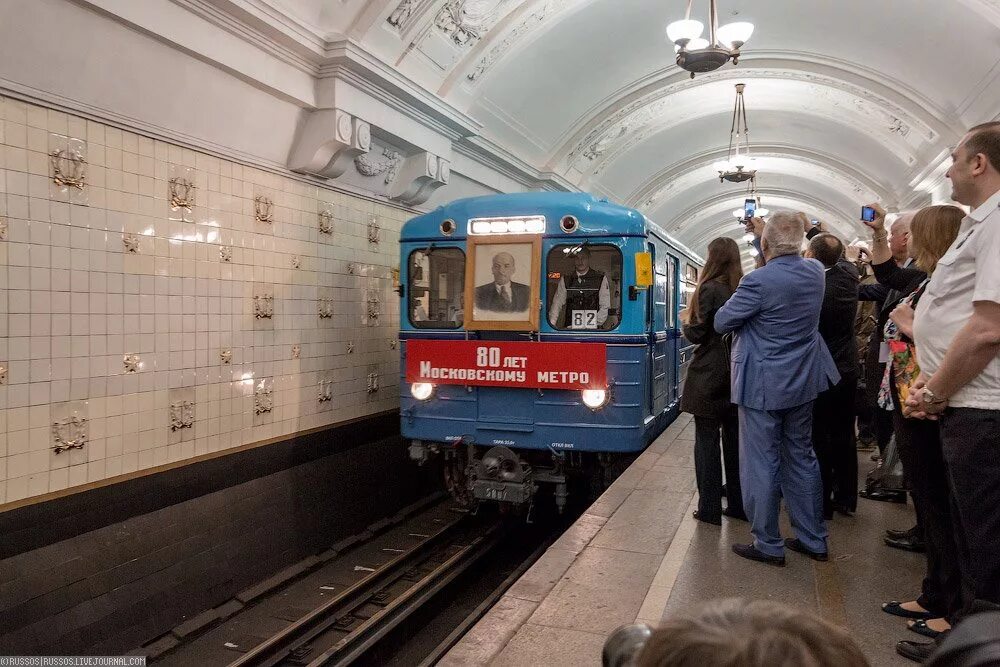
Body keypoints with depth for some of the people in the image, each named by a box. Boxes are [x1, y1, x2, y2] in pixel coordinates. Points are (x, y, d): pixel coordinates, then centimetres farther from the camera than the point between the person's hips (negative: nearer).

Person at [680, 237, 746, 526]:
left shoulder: (710, 289, -14)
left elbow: (697, 335, -12)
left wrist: (687, 320, 8)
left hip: (709, 377, -6)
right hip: (737, 374, 6)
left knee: (707, 440, 1)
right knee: (735, 438, 13)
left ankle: (709, 509, 4)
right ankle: (738, 504, 20)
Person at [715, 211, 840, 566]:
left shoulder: (759, 281, -21)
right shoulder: (815, 271, 0)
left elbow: (722, 322, -10)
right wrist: (762, 232, 31)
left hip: (763, 387, -7)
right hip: (803, 382, 7)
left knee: (761, 465, 4)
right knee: (802, 457, 16)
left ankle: (768, 545, 13)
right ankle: (813, 539, 26)